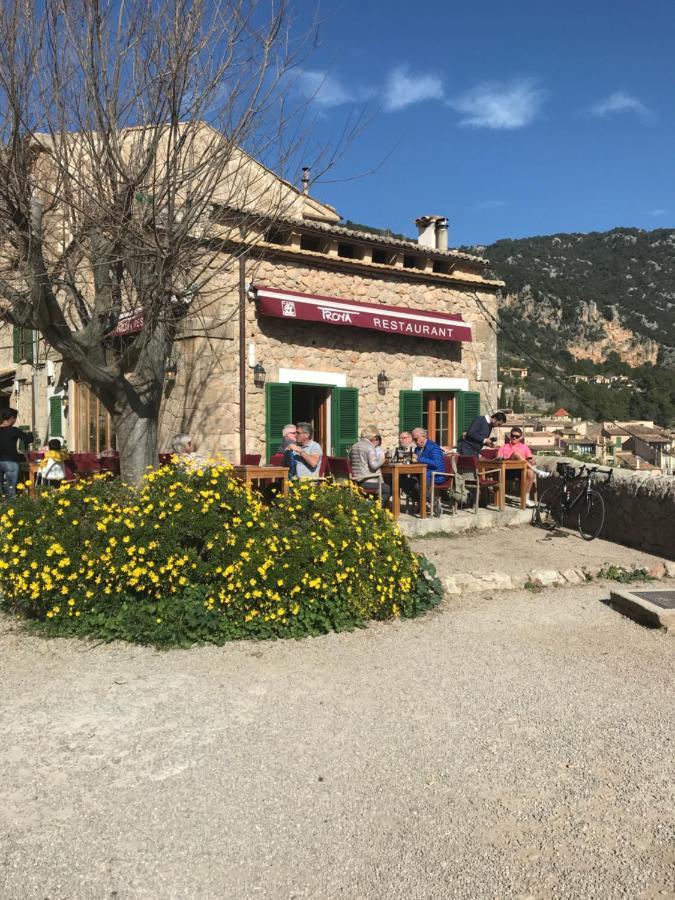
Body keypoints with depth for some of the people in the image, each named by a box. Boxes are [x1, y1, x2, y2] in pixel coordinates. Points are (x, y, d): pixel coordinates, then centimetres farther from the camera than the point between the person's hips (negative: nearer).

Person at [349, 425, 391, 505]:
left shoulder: (354, 447, 13)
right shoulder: (370, 447, -12)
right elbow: (373, 465, -20)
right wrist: (382, 458, -3)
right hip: (369, 482, -8)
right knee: (388, 489, 12)